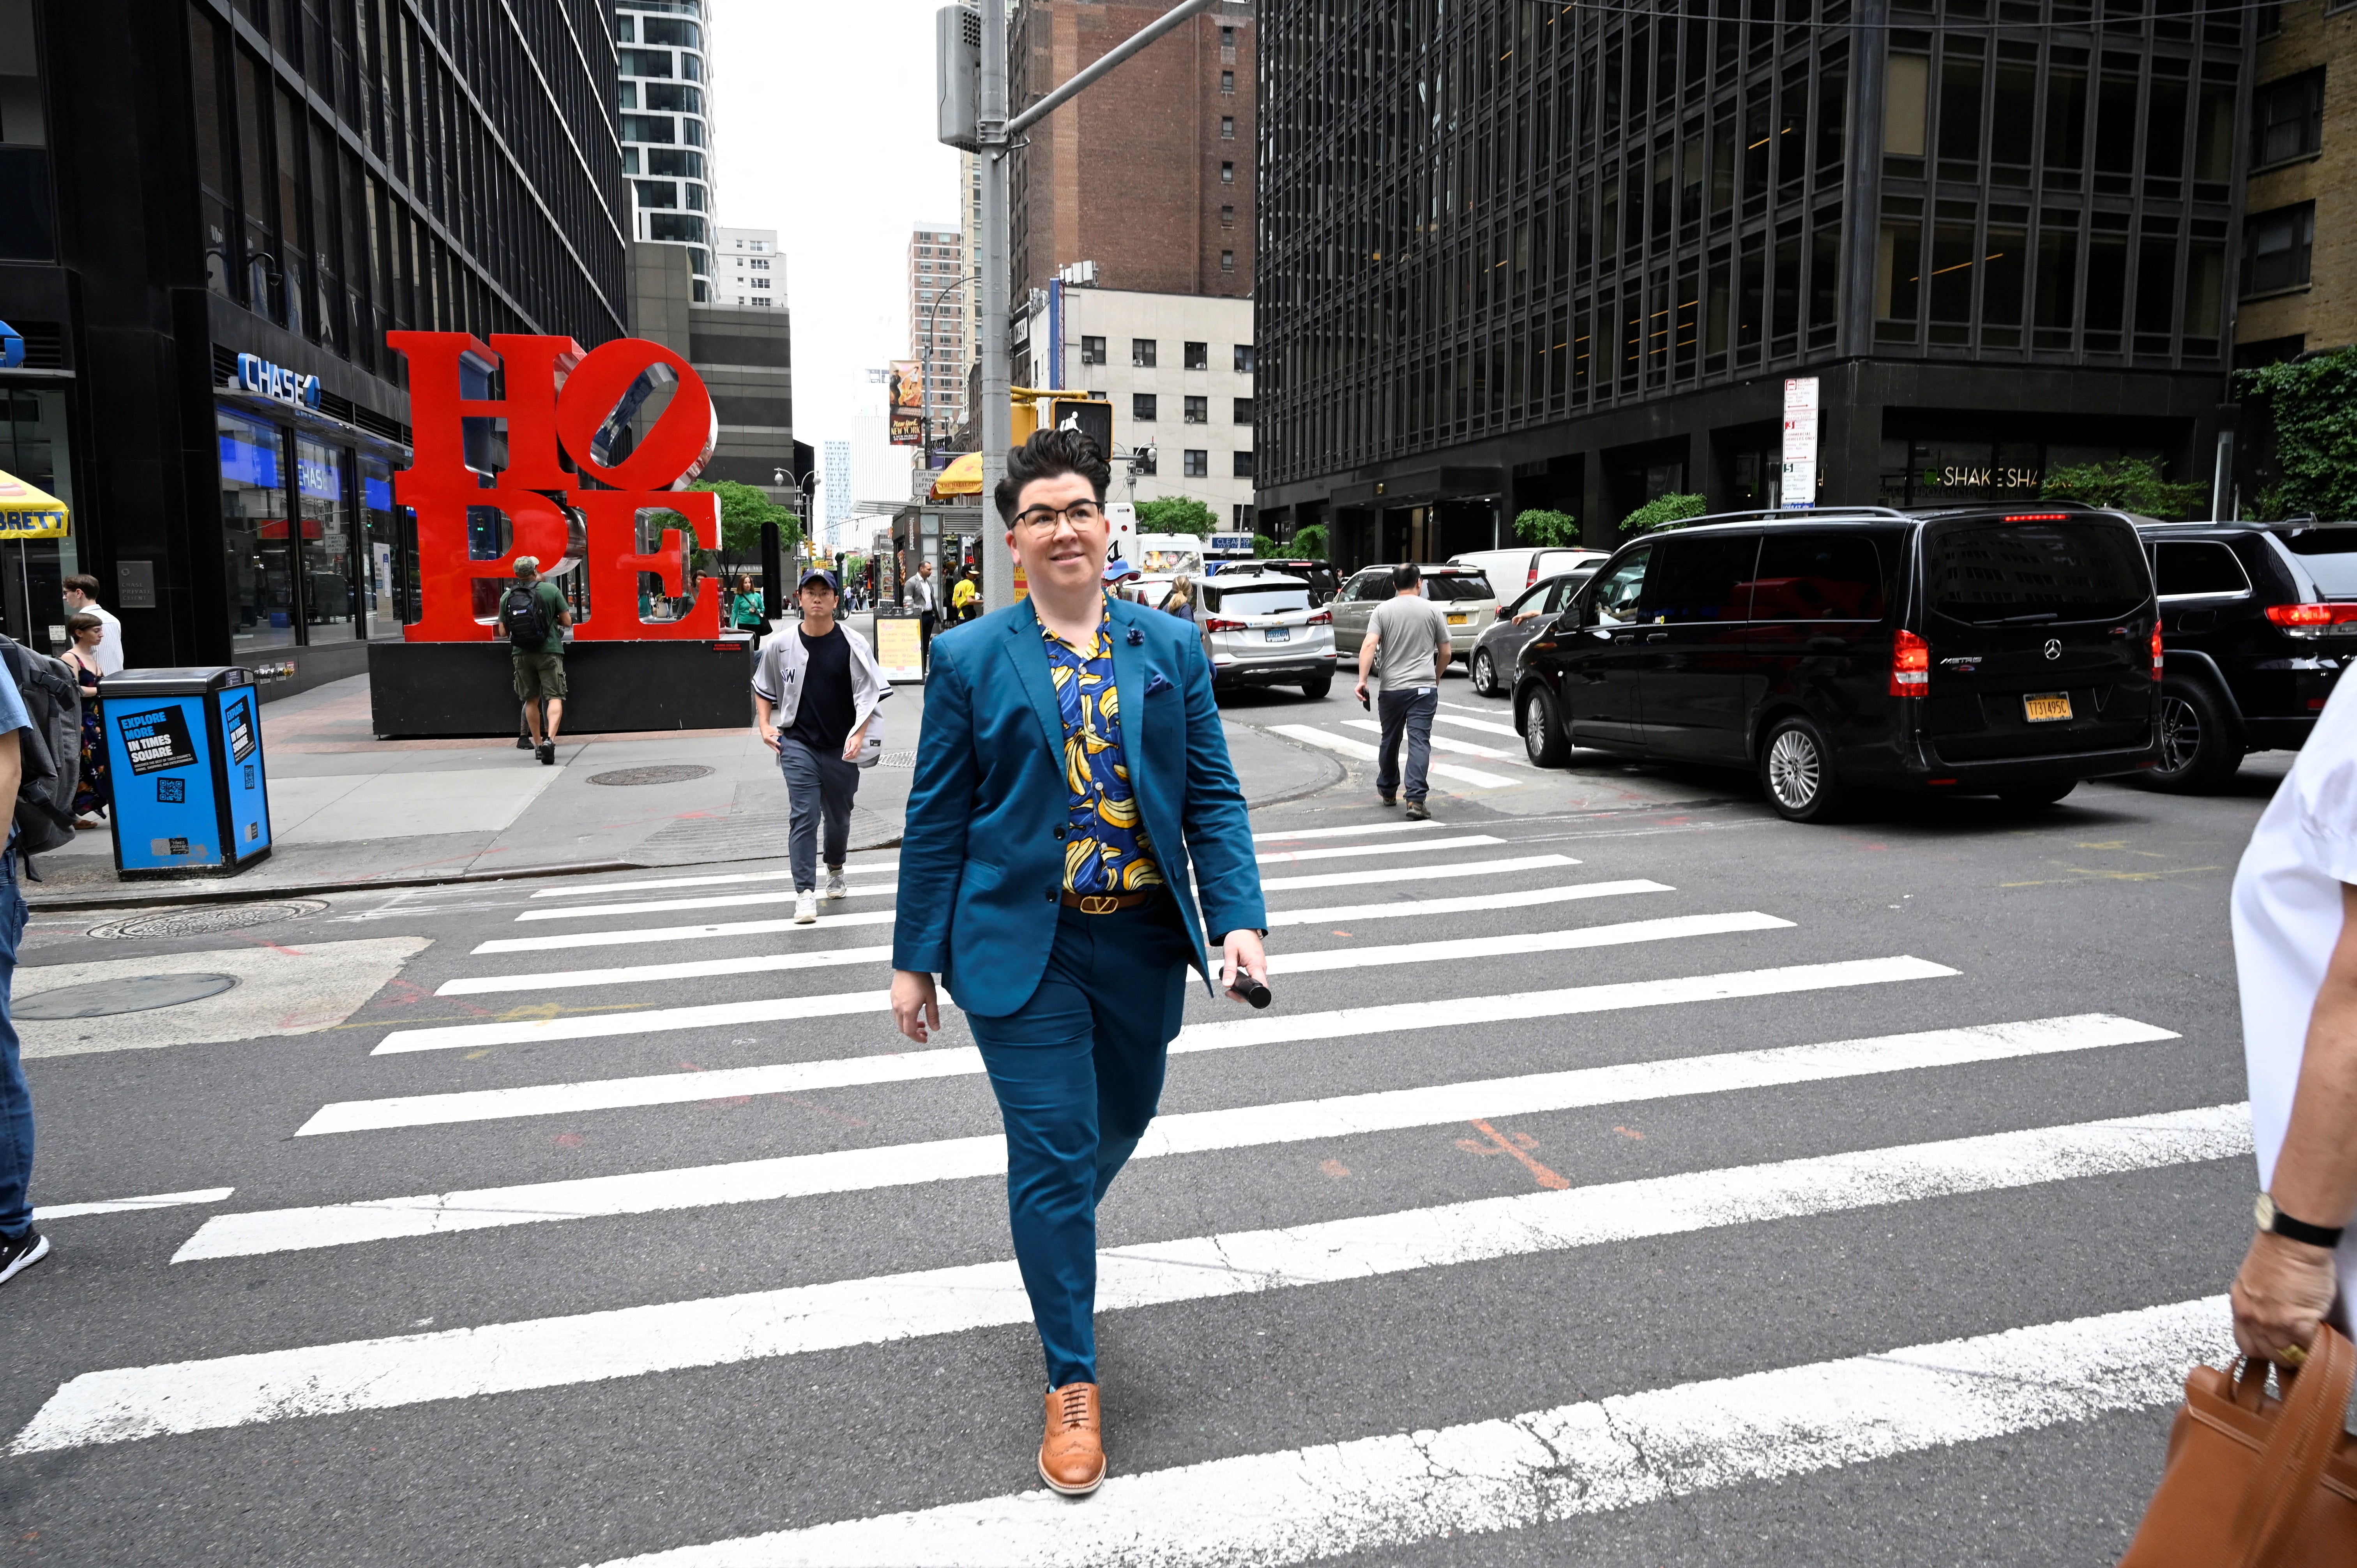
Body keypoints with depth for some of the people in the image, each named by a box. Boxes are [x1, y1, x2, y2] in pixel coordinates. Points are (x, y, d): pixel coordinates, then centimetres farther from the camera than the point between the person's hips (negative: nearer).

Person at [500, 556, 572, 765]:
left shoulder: (508, 597, 3)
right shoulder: (551, 590, -4)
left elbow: (503, 630, 8)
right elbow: (567, 621, -1)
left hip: (521, 654, 3)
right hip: (549, 651, -3)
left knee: (531, 700, 15)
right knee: (554, 698, -6)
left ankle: (538, 744, 20)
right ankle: (550, 739, -27)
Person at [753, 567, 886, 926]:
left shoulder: (853, 646, -5)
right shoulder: (781, 646, -1)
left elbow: (869, 694, -4)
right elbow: (763, 687, 15)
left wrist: (859, 735, -16)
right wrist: (765, 725, 3)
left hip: (841, 747, 1)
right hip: (797, 743, -1)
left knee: (839, 815, 16)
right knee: (804, 815, -11)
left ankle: (835, 871, 42)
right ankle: (805, 892, -11)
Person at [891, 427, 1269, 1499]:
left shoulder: (1173, 648, 4)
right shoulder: (969, 659, -2)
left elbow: (1213, 797, 3)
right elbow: (935, 819, 0)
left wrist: (1238, 918, -8)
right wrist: (916, 958, 0)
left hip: (1144, 941, 3)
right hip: (1023, 946, -3)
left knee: (1120, 1119, 20)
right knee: (1053, 1151, -1)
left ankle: (1055, 1237, 54)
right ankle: (1073, 1382, 17)